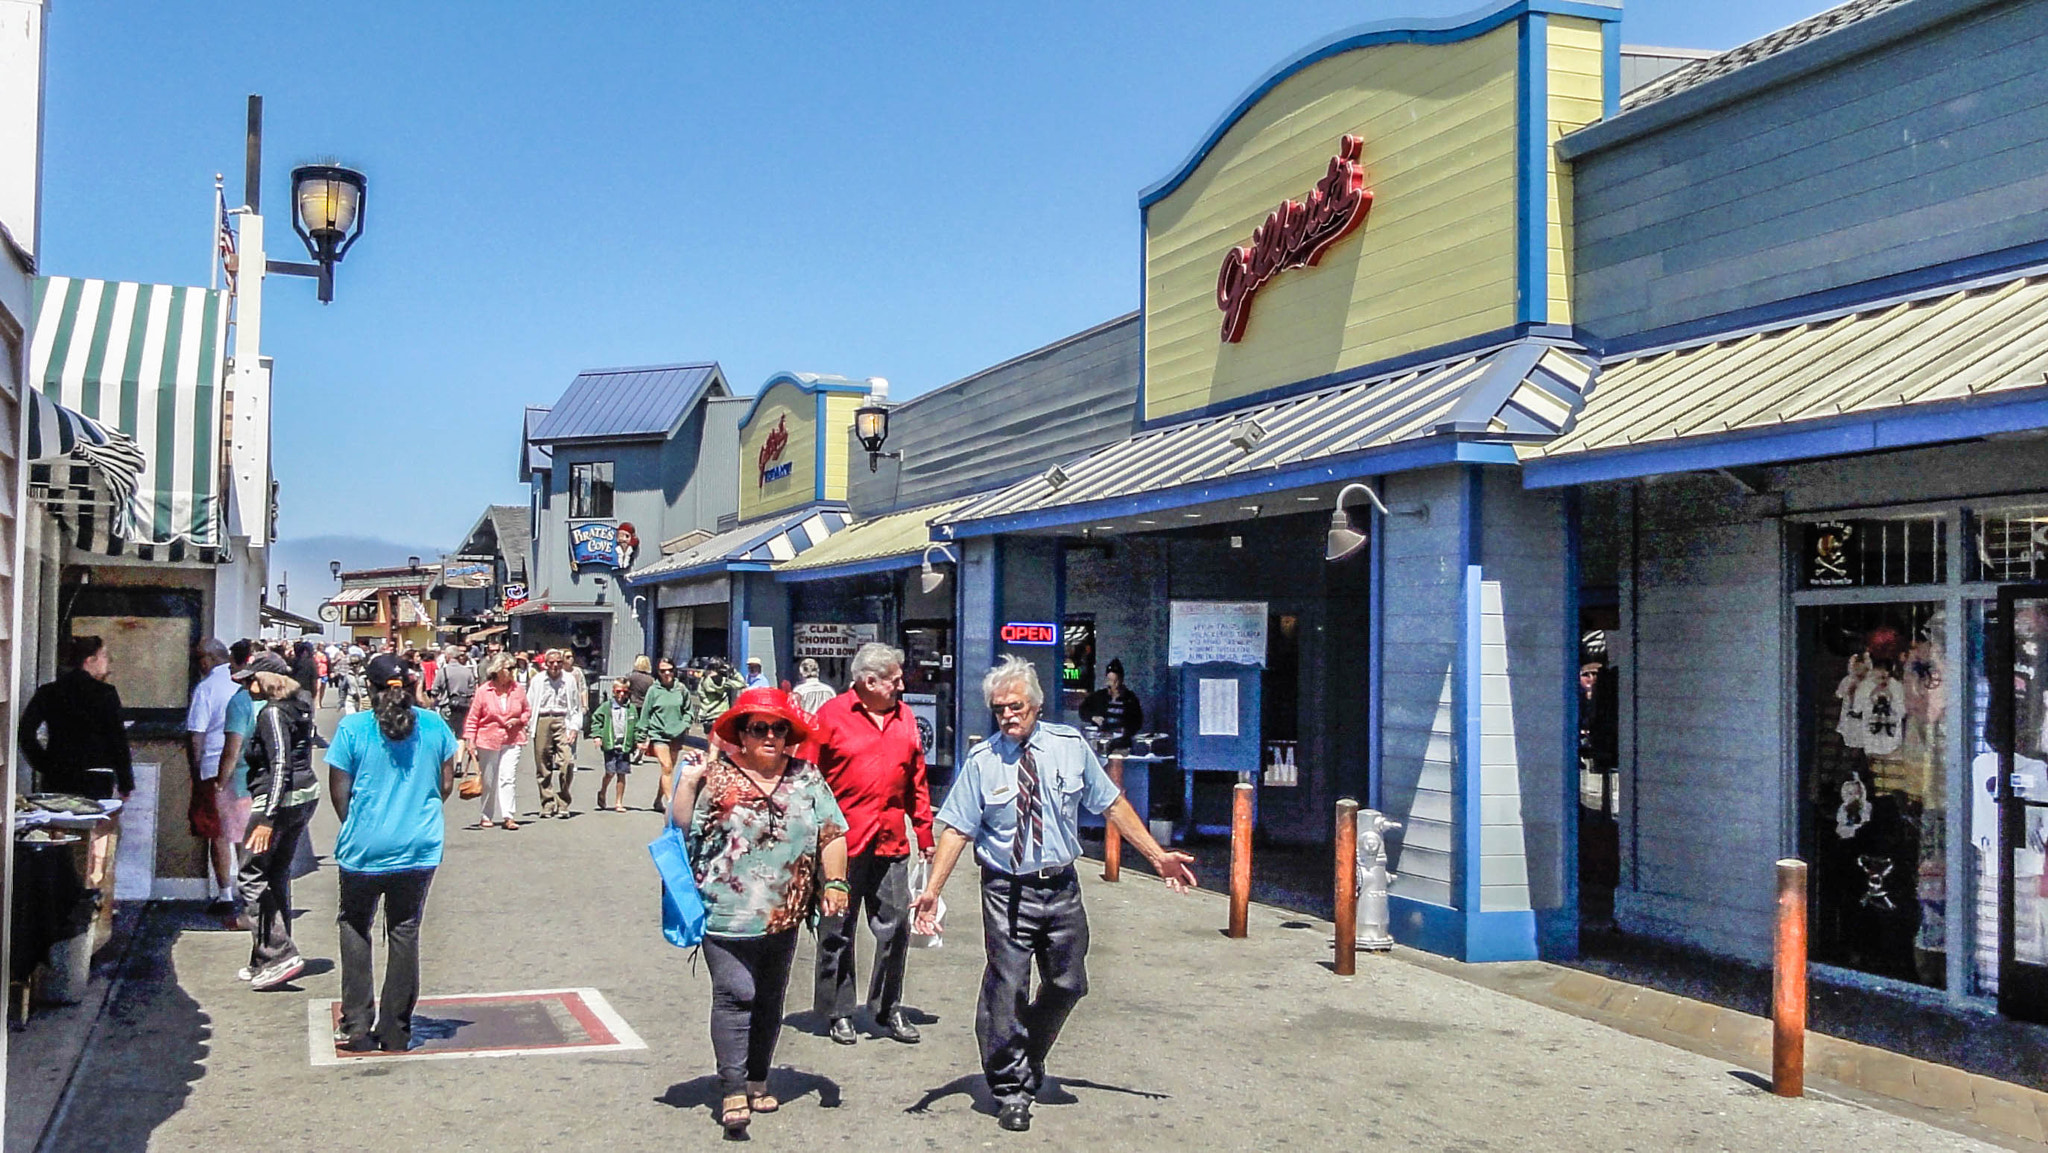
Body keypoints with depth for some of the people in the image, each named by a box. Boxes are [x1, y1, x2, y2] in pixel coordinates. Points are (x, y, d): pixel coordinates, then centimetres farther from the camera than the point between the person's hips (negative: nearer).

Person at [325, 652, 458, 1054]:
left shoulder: (352, 729, -9)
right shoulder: (434, 726, -2)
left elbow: (339, 792, -5)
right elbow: (445, 786, 5)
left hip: (364, 849, -2)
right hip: (420, 850, 2)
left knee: (355, 928, 15)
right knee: (404, 933, 10)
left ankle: (357, 1028, 13)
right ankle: (396, 1031, 14)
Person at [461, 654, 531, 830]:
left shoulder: (518, 689, 3)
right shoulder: (483, 691, -5)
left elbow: (527, 710, 15)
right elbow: (472, 717, -1)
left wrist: (518, 720, -5)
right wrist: (469, 740, -6)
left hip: (512, 741, 1)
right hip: (488, 741, -1)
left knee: (509, 778, -10)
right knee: (488, 781, 9)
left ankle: (508, 816, -8)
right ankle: (487, 816, 22)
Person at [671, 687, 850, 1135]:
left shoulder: (806, 778, 6)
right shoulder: (717, 777, -3)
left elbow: (832, 834, 7)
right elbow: (680, 827, -3)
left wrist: (834, 883, -1)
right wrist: (686, 783, -14)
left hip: (784, 914, 4)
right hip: (728, 911, -4)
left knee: (769, 1001, 14)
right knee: (734, 996, -10)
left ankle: (757, 1082, 28)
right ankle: (733, 1091, -6)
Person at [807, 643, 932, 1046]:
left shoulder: (904, 718, 10)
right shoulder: (832, 715, -4)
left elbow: (917, 780, 15)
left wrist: (924, 833, 14)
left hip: (891, 843, 4)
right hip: (842, 843, -4)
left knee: (894, 929, 6)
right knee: (837, 932, 6)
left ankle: (888, 1011, 21)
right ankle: (839, 1014, 19)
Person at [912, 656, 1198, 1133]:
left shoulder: (1071, 746, 0)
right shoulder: (981, 762, -5)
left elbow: (1112, 804, 7)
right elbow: (957, 830, -7)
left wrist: (1158, 856, 6)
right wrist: (932, 890, -16)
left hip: (1062, 889, 3)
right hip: (1007, 893, -3)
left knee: (1068, 985, 13)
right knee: (1007, 991, -3)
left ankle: (1029, 1060, 39)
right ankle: (1011, 1090, 14)